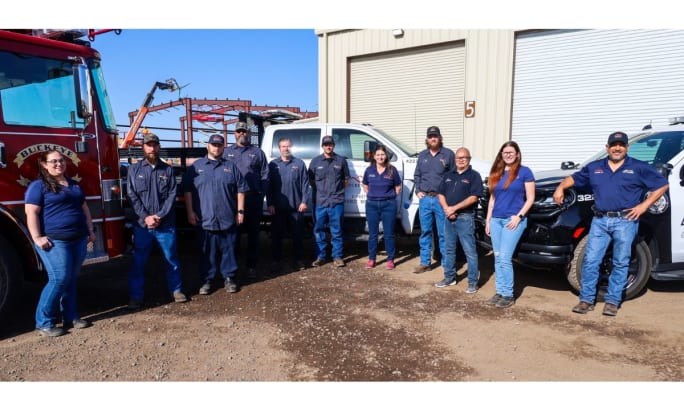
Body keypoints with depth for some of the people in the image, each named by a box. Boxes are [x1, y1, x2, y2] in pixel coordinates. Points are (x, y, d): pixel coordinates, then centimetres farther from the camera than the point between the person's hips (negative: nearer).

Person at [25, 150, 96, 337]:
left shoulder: (74, 185, 18)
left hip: (78, 239, 7)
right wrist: (37, 237, -18)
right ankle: (44, 322, 2)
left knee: (72, 279, 11)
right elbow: (31, 213, -10)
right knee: (59, 279, -11)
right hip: (54, 241, -7)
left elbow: (84, 208, 23)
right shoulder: (38, 186, -3)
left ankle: (70, 317, 20)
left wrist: (90, 230, 17)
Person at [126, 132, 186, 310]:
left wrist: (159, 216, -12)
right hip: (142, 224, 0)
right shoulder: (134, 169, 4)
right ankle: (136, 295, 18)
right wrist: (146, 217, -13)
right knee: (138, 261, 6)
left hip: (166, 224, 0)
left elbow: (172, 195, -1)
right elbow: (132, 196, -3)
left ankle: (176, 290, 23)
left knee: (171, 258, 8)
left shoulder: (168, 169, 5)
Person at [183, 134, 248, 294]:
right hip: (205, 219, 0)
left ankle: (229, 278, 19)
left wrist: (240, 211, 2)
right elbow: (187, 190, 5)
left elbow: (240, 190, 7)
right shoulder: (196, 166, 6)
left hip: (228, 219, 1)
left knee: (228, 250, 7)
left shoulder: (231, 167, 9)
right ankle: (207, 280, 18)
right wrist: (190, 212, -2)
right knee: (207, 252, 7)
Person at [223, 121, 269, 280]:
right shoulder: (227, 152, 13)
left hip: (253, 198, 0)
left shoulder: (257, 152, 9)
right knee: (233, 233, 5)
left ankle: (251, 266, 16)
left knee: (253, 233, 6)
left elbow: (264, 175, 5)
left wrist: (261, 194, -5)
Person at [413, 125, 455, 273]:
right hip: (425, 199, 4)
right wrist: (418, 191, 5)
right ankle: (425, 262, 18)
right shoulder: (422, 155, 14)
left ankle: (446, 263, 8)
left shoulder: (448, 154, 1)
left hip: (441, 199, -4)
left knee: (443, 233, -1)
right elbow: (417, 175, 19)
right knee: (425, 232, 10)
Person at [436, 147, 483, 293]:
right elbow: (441, 194, 11)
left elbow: (473, 197, -13)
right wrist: (446, 209, -8)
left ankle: (472, 282, 3)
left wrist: (454, 208, -17)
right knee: (449, 249, 14)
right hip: (448, 217, 6)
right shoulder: (448, 175, 15)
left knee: (470, 251, -4)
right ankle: (449, 277, 26)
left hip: (465, 218, -6)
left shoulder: (474, 175, -3)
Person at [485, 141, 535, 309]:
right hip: (496, 220, 6)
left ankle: (508, 295, 1)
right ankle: (499, 292, 16)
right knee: (498, 258, 7)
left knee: (505, 258, -9)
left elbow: (530, 198, -4)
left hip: (513, 220, -5)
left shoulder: (524, 172, -2)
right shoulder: (496, 173, 13)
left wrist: (519, 216, -14)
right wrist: (488, 220, 13)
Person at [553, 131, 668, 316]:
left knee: (620, 263, 4)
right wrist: (561, 187, 0)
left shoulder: (639, 168, 5)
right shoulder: (594, 167, 13)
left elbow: (662, 185, 5)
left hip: (625, 221, -2)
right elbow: (573, 178, 21)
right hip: (600, 221, 2)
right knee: (590, 261, -2)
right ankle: (586, 299, 6)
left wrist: (644, 205, -4)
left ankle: (612, 301, 13)